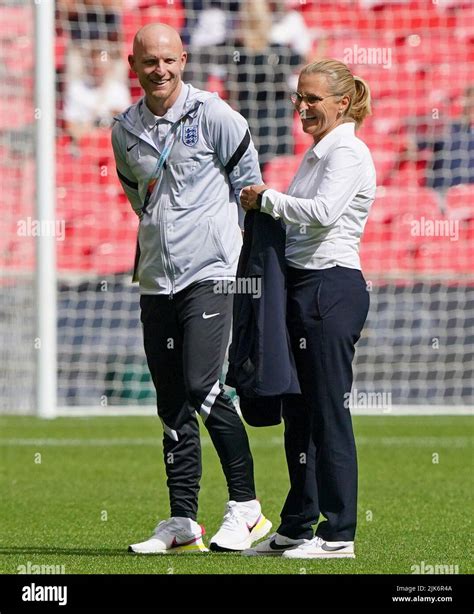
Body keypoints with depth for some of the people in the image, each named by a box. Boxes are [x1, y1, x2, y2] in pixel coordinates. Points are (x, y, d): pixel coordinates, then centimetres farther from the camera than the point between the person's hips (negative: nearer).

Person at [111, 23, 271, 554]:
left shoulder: (212, 116, -5)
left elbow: (248, 184, 3)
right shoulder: (125, 131, 10)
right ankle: (182, 524, 9)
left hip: (209, 273, -5)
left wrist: (218, 236, 7)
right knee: (171, 405, 6)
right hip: (156, 280, 6)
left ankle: (245, 507, -7)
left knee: (201, 386, -18)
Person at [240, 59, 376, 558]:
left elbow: (324, 212, -25)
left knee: (328, 414, -8)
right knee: (298, 414, 12)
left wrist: (266, 198, -14)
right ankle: (296, 529, 19)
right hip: (304, 287, 10)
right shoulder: (318, 153, 18)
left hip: (332, 289, -10)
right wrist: (265, 204, 8)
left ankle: (338, 534, -4)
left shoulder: (347, 153, -11)